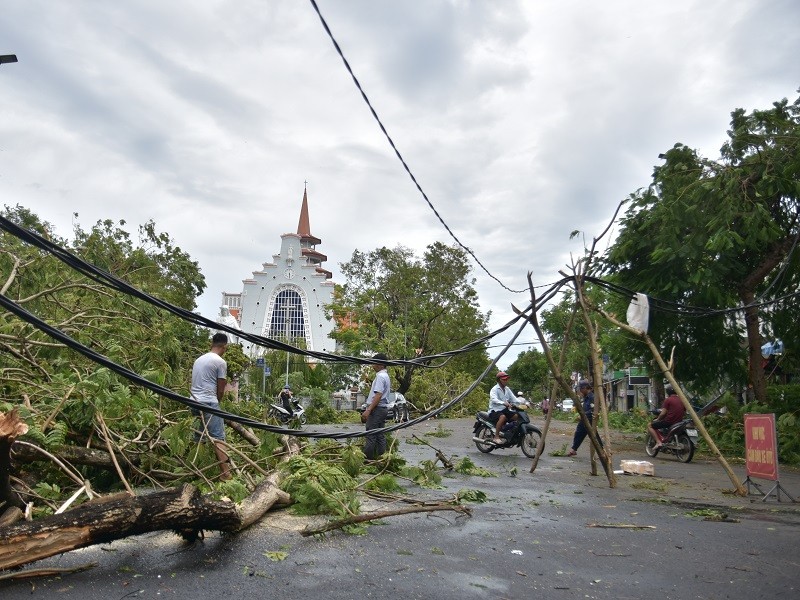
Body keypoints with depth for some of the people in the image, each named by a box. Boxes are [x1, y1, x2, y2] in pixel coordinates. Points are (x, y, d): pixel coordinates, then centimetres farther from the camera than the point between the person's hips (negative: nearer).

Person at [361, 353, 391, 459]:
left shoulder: (380, 376, -15)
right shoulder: (385, 375, 18)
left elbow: (378, 395, -23)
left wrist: (368, 410, -25)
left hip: (377, 408, -10)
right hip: (383, 408, 10)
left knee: (371, 435, -8)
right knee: (380, 435, 11)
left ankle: (367, 458, -6)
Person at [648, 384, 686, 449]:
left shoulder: (668, 400, -8)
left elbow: (663, 413, -11)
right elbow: (684, 414, 18)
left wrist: (657, 419, 5)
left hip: (669, 421, -8)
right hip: (679, 423, 8)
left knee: (650, 426, 3)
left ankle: (658, 442, -13)